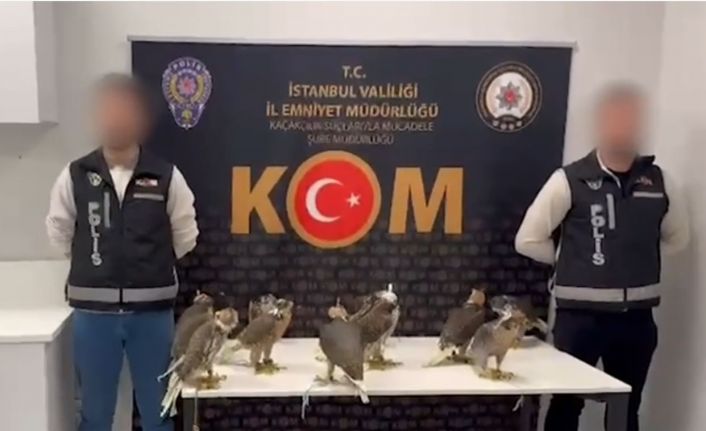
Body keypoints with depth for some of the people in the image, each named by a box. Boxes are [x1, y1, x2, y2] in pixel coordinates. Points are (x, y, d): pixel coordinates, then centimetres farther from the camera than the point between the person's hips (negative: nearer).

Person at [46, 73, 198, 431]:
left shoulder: (166, 177, -4)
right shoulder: (74, 176, -3)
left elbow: (185, 238, 4)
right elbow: (59, 234, 7)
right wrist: (94, 267, 11)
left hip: (152, 311, 0)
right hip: (93, 311, 0)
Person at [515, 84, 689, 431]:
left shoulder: (658, 181, 4)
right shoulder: (570, 180, -9)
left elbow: (677, 237, 19)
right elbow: (527, 240, -6)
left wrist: (640, 259, 7)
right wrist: (569, 259, 1)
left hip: (637, 317, 4)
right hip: (580, 315, -4)